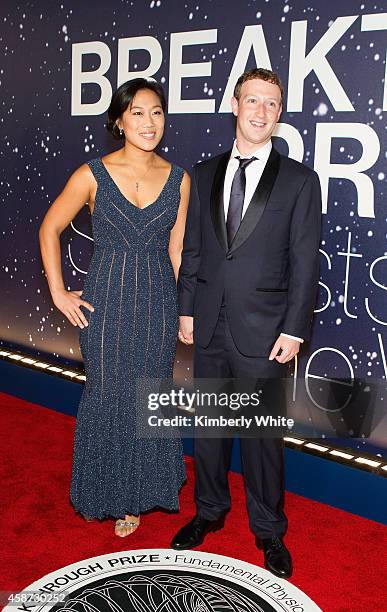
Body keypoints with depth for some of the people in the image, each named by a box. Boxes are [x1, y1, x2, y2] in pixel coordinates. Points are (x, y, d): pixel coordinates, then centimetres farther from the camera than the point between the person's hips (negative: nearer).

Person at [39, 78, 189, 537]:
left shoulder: (178, 179, 1)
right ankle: (105, 492, 32)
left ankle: (137, 493, 33)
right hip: (107, 303, -2)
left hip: (158, 303, 2)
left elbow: (176, 249, 5)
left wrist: (182, 309, 2)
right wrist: (58, 292, -1)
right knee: (107, 396, 7)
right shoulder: (92, 175, -7)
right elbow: (49, 229, 3)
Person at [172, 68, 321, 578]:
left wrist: (294, 330, -10)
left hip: (263, 330, -3)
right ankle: (210, 510, 37)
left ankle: (269, 529, 27)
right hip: (209, 325, 4)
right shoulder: (203, 175, 7)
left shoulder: (299, 181, -3)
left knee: (263, 432, 7)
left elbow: (305, 263, -6)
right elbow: (192, 249, 9)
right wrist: (186, 310, 4)